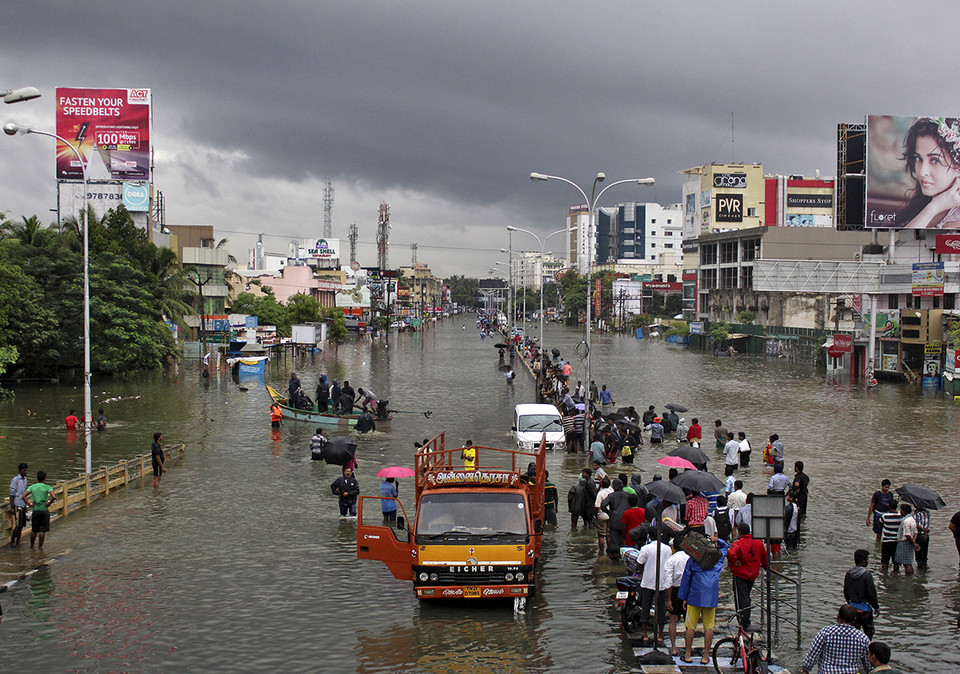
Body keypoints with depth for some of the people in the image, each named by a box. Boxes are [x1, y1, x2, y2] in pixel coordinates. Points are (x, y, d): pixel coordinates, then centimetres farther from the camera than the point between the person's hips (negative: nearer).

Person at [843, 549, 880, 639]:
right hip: (864, 608, -6)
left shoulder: (848, 574, 2)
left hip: (852, 607, 6)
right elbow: (871, 593, -14)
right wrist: (876, 607, -1)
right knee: (869, 631, 7)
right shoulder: (867, 575, -17)